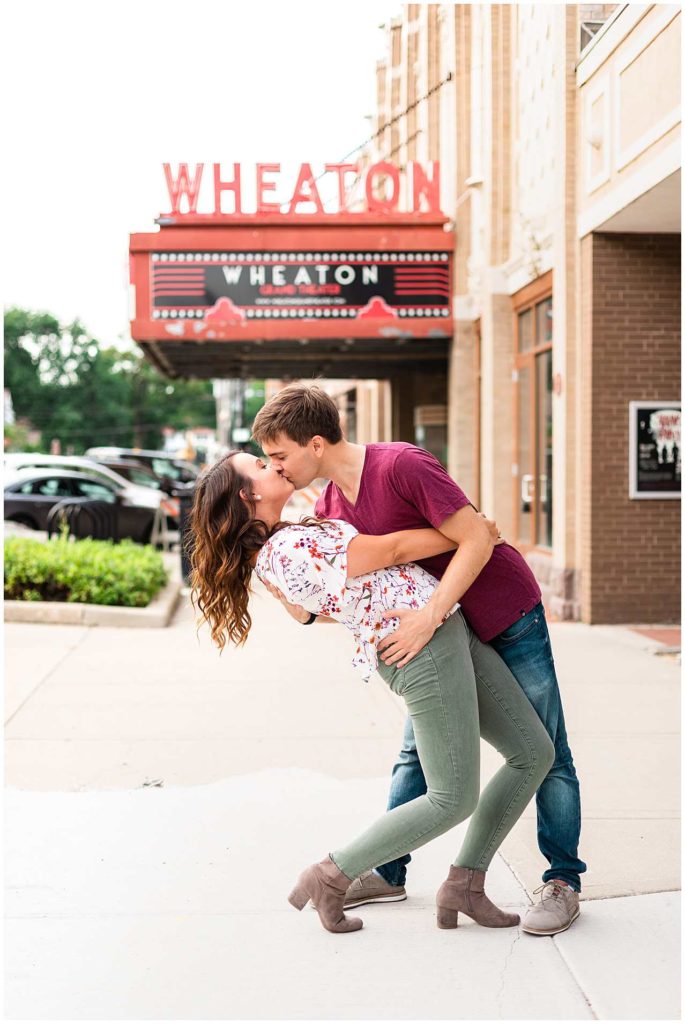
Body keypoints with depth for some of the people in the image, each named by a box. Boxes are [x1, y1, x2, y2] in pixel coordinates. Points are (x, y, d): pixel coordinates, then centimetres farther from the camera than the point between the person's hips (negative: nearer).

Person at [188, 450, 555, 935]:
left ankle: (464, 885, 15)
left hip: (454, 633, 10)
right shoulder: (287, 549, -18)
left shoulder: (283, 544, 11)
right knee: (453, 799, -4)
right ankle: (331, 878, 9)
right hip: (424, 645, -10)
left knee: (534, 752, 9)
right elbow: (392, 550, -11)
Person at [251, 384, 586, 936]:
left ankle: (564, 883, 12)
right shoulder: (331, 508, -1)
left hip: (509, 615, -7)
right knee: (418, 751, 11)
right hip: (446, 630, 8)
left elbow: (477, 539, -27)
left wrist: (430, 617, -33)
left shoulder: (402, 465, -26)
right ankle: (388, 873, 22)